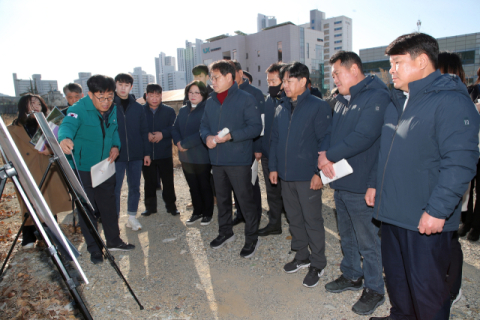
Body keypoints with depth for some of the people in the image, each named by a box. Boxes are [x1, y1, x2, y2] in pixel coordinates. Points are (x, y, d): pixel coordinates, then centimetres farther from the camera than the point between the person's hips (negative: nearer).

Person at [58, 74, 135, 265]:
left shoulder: (114, 110, 1)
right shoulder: (79, 109, -19)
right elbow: (68, 125, -37)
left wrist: (116, 146, -5)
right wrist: (65, 138, -61)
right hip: (82, 168, -5)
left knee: (109, 205, 15)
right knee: (87, 209, 4)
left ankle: (113, 241, 32)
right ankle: (94, 249, 21)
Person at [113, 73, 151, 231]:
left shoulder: (138, 107, 8)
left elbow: (144, 131, 10)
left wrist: (146, 153, 6)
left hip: (136, 155, 3)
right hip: (116, 154, -3)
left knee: (135, 187, 10)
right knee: (115, 188, 2)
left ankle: (132, 216, 23)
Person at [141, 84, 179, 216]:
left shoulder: (169, 111, 5)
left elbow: (174, 128, -4)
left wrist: (163, 134, -19)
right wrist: (146, 135, -16)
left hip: (165, 153, -1)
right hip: (146, 153, 1)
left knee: (168, 181, 4)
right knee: (149, 181, 11)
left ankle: (171, 205, 19)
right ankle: (150, 206, 25)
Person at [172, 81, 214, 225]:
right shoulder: (183, 110, 12)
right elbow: (175, 129, 10)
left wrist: (185, 143, -19)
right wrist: (178, 142, -10)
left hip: (202, 157, -6)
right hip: (186, 156, 7)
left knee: (205, 186, 7)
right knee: (193, 186, 16)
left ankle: (207, 213, 23)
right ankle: (197, 212, 31)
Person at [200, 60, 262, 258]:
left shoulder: (246, 99, -7)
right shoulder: (211, 101, 12)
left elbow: (255, 127, -13)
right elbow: (204, 125, 15)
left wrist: (231, 136, -22)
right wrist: (207, 137, -8)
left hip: (239, 160, -6)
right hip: (217, 159, 7)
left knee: (246, 199, 1)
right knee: (222, 198, 18)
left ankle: (251, 239, 18)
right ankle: (225, 232, 37)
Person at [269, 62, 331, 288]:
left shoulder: (318, 107, -8)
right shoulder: (281, 108, 10)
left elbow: (324, 141, -11)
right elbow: (274, 139, 13)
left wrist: (319, 171, -15)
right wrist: (273, 166, 9)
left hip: (308, 176, -6)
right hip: (286, 175, 6)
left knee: (312, 220, 5)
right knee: (294, 218, 17)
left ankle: (317, 264, 23)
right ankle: (301, 256, 36)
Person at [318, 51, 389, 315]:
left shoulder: (375, 96, -14)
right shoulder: (342, 100, 13)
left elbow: (363, 136, -25)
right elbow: (332, 131, 12)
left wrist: (329, 156, -18)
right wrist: (323, 153, -8)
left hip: (361, 184, -8)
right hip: (340, 180, 9)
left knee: (368, 241, 7)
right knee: (347, 236, 22)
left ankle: (374, 289, 26)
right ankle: (351, 276, 41)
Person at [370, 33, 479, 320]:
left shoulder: (451, 101, -14)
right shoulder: (398, 101, 13)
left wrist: (438, 210, -23)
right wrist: (377, 186, 16)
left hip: (426, 221, -8)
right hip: (392, 212, 8)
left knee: (426, 287, 8)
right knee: (396, 276, 23)